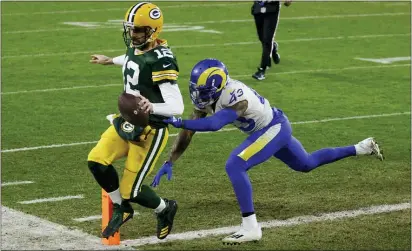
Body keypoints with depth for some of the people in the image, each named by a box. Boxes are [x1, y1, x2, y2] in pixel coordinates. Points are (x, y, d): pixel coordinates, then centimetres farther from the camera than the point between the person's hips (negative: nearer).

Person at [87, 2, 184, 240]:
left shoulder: (160, 59, -24)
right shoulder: (136, 47, 1)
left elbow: (177, 107, -28)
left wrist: (152, 108, -48)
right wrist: (111, 60, 47)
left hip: (150, 131, -8)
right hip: (127, 122, 8)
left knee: (130, 191, -4)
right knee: (97, 160, -11)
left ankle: (165, 209, 28)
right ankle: (122, 209, 12)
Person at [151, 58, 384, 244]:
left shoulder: (234, 98, -34)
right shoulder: (209, 96, -9)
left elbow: (214, 124, -51)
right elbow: (189, 132, -7)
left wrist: (178, 122, -51)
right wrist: (169, 163, -10)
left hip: (274, 128, -10)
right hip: (273, 128, 10)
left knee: (235, 166, -23)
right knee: (306, 164, 27)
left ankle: (251, 228, -20)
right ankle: (362, 148, 40)